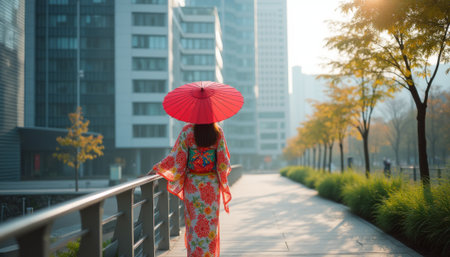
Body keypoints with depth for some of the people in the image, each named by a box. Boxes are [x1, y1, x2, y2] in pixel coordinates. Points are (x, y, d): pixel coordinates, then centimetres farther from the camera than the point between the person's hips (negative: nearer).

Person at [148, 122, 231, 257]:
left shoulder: (188, 130, -8)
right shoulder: (218, 131, -4)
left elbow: (178, 157, -10)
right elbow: (224, 160, -4)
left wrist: (155, 169, -4)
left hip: (192, 183, -1)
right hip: (212, 183, 1)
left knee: (194, 222, 8)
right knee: (211, 223, 11)